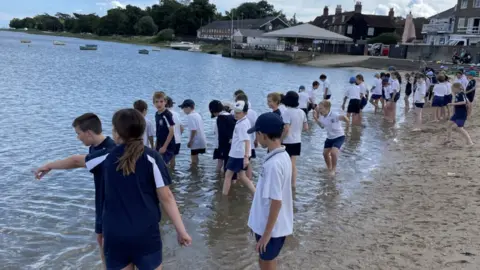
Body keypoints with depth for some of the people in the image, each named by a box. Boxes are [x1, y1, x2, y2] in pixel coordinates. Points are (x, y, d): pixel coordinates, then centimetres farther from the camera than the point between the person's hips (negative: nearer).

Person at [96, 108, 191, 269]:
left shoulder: (107, 157, 1)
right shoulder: (151, 157, -7)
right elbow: (166, 197, -9)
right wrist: (181, 231, -4)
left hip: (114, 235, 2)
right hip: (146, 234, -2)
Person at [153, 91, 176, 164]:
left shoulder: (167, 115, -17)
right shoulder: (157, 114, 7)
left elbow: (171, 132, -18)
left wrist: (164, 146, -18)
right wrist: (156, 145, 15)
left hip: (167, 147, -8)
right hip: (160, 146, 8)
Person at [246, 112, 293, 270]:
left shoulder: (273, 163, -27)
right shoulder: (282, 156, 3)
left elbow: (276, 202, -26)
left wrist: (266, 234, -19)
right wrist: (257, 222, 21)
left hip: (271, 228, -9)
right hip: (267, 224, 9)